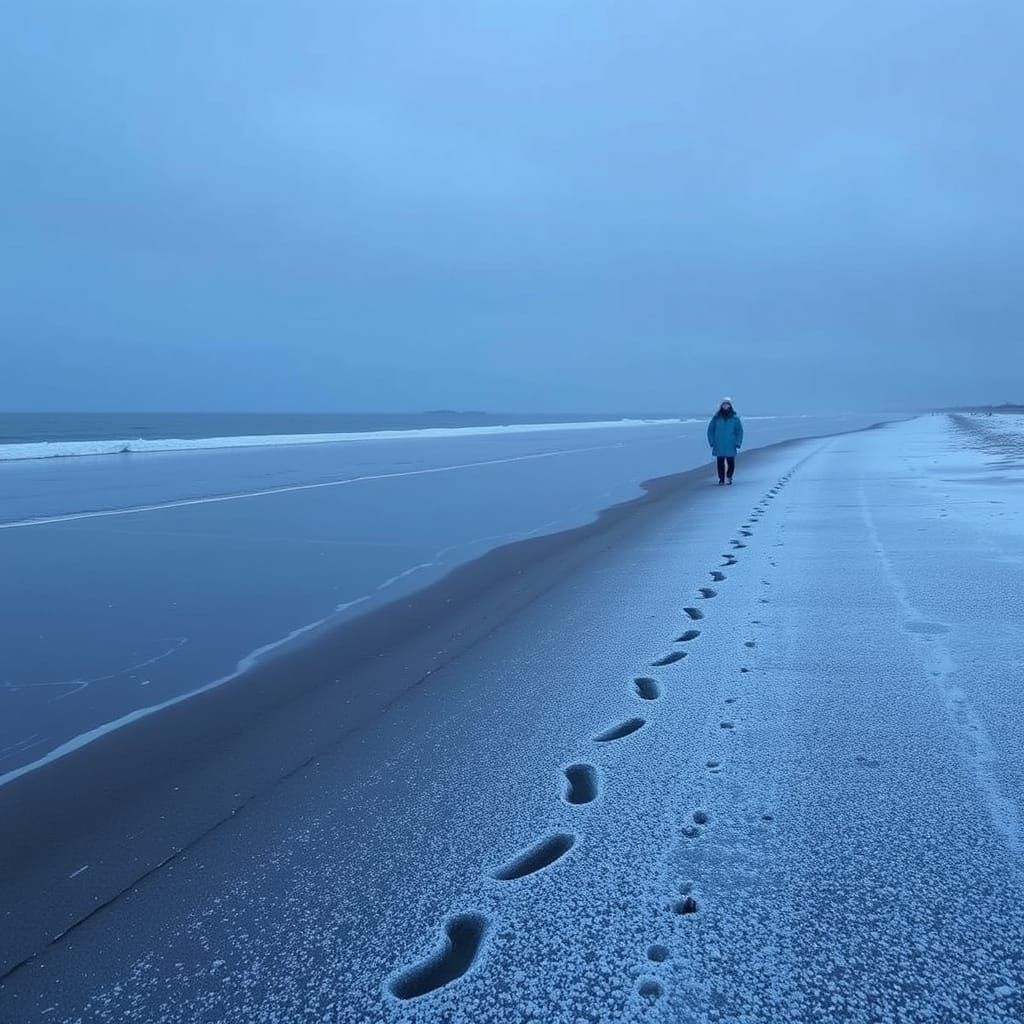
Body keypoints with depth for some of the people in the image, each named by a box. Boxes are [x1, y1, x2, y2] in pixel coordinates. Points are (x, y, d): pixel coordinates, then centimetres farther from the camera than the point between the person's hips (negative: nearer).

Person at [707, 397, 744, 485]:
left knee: (731, 463, 2)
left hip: (730, 447, 0)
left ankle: (729, 477, 23)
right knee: (720, 463, 2)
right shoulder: (716, 417, 2)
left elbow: (739, 431, 4)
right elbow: (710, 430, 8)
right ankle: (721, 479, 11)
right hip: (719, 446, 0)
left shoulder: (735, 418, 1)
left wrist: (738, 444, -4)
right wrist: (712, 442, 0)